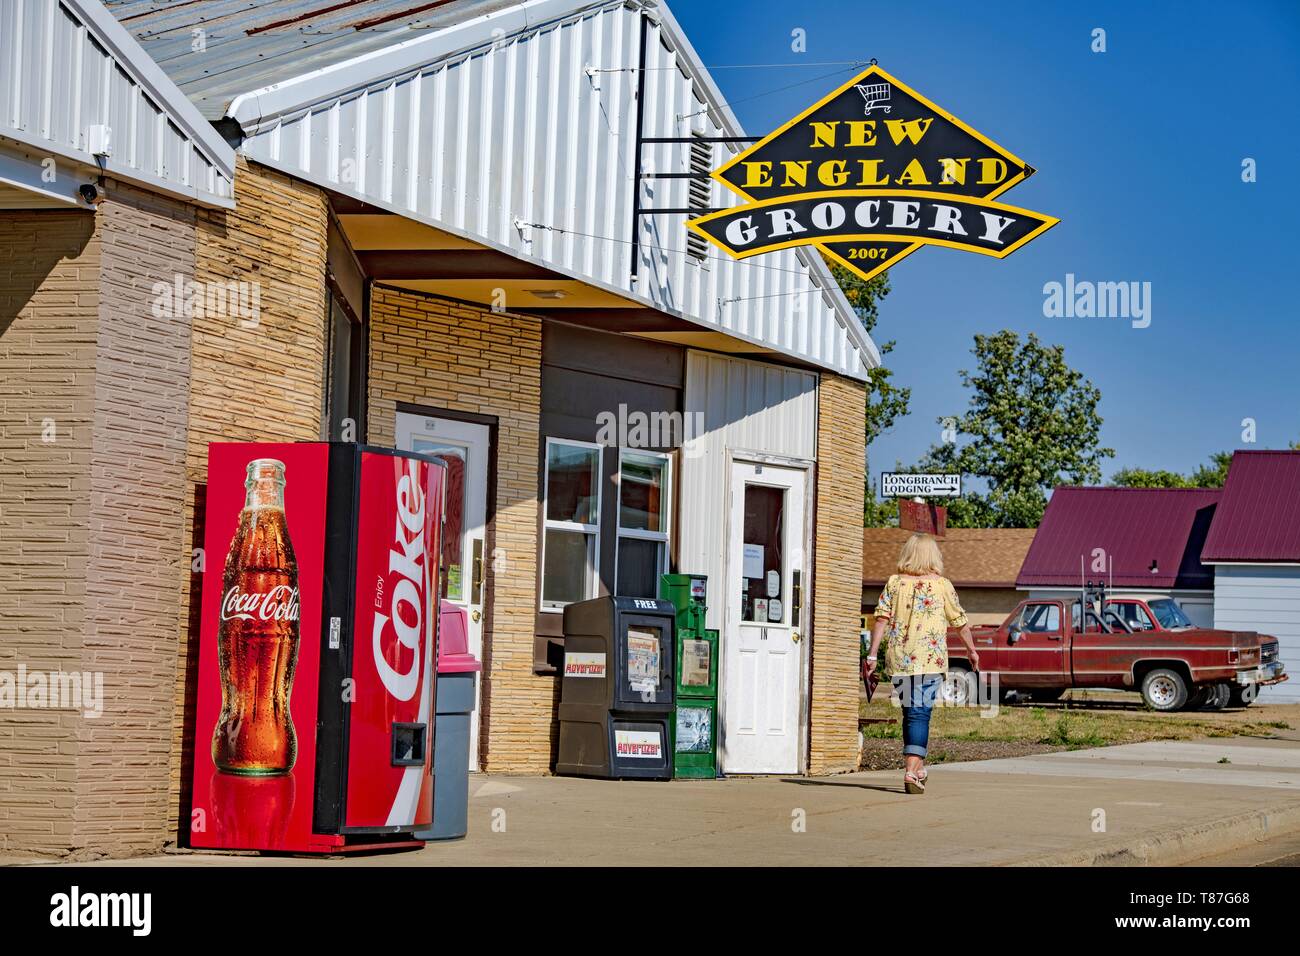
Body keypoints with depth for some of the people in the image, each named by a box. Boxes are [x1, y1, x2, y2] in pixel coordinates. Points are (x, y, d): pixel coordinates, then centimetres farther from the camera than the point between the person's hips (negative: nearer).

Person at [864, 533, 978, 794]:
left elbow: (881, 618, -2)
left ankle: (916, 765, 28)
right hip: (930, 659, -3)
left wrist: (872, 654, 0)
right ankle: (912, 770, -19)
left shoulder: (894, 582, 5)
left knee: (910, 711, 17)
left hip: (899, 659, 3)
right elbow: (959, 621, 7)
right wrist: (971, 650, 21)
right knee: (920, 713, -6)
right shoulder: (942, 584, 1)